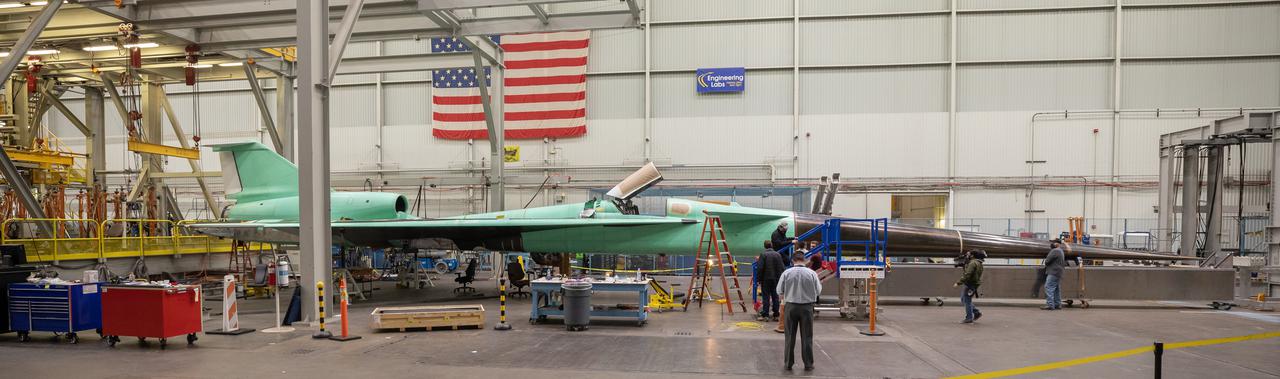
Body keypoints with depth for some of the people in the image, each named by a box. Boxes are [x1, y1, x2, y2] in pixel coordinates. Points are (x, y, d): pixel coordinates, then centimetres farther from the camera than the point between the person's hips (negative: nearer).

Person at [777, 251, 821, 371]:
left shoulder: (786, 273, -8)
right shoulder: (812, 273, -9)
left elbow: (779, 291, -3)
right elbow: (818, 291, -1)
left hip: (791, 306, 0)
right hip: (807, 307, 0)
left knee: (790, 336, 10)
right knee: (807, 337, 8)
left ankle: (788, 362, 14)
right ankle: (808, 364, 11)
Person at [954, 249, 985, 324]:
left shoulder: (973, 263, -16)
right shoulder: (978, 263, 16)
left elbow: (967, 275, -24)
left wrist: (959, 283, -21)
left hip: (971, 284, -10)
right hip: (973, 284, 10)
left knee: (967, 301, -5)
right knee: (963, 299, 17)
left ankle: (969, 318, -2)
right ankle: (977, 313, 17)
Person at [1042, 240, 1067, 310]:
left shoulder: (1055, 251, -13)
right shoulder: (1061, 251, 21)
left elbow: (1047, 260, -16)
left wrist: (1046, 262, 7)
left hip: (1053, 273, -11)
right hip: (1058, 273, 11)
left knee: (1049, 288, -14)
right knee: (1056, 289, 13)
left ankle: (1050, 305, -20)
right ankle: (1057, 304, 15)